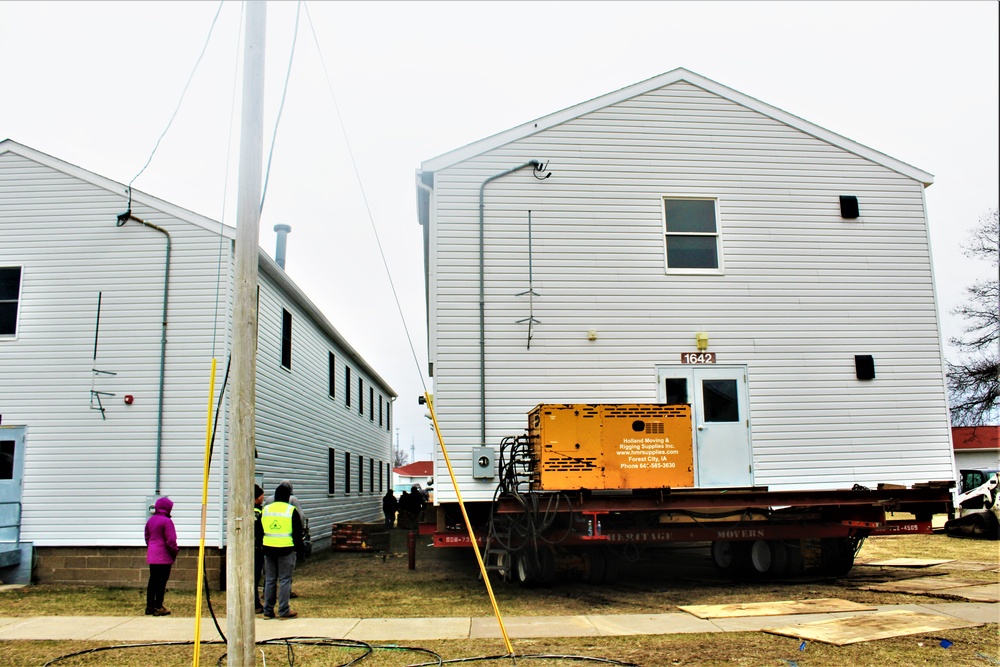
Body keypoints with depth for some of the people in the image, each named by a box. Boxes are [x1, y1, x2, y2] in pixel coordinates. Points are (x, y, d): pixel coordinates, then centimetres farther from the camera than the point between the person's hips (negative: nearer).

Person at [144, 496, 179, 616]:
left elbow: (147, 537, 17)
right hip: (164, 557, -8)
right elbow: (171, 540, -17)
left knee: (152, 580, 14)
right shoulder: (166, 521, -16)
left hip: (152, 556, 8)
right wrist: (175, 551, -3)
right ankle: (158, 608, -1)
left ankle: (150, 606, 19)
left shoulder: (150, 520, 9)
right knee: (162, 581, -3)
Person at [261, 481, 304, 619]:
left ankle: (268, 610, 15)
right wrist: (299, 548, 5)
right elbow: (297, 532, -4)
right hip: (286, 549, -4)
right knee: (285, 580, 1)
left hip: (268, 549, 4)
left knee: (269, 579, 11)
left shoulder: (265, 509, 7)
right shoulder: (292, 510, -6)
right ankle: (284, 611, 3)